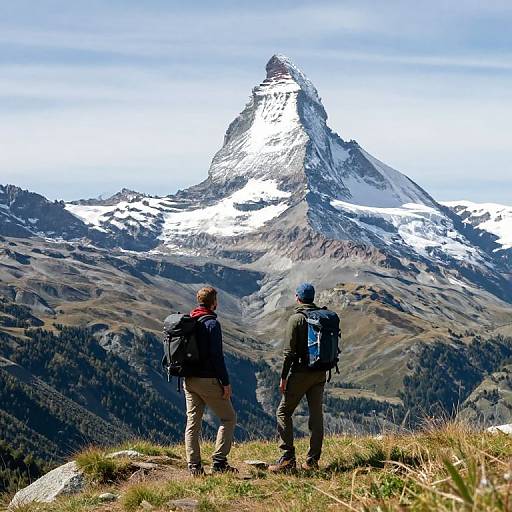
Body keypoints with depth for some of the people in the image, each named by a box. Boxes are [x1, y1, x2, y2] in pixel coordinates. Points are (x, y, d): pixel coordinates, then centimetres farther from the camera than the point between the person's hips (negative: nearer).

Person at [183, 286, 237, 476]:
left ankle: (194, 466, 5)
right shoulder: (211, 323, -12)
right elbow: (217, 356, -16)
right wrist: (226, 382, -13)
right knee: (229, 418, 5)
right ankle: (219, 462, -3)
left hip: (189, 380, 7)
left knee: (193, 423, 9)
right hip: (208, 380, -7)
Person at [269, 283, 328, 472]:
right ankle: (313, 460, 9)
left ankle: (288, 458, -5)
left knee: (284, 412, 3)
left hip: (300, 372, -6)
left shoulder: (296, 319, -10)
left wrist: (283, 377, -10)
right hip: (320, 374, 6)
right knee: (316, 414, 8)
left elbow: (289, 351, -14)